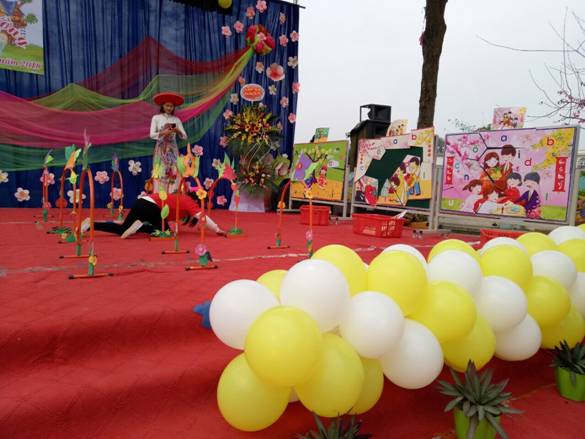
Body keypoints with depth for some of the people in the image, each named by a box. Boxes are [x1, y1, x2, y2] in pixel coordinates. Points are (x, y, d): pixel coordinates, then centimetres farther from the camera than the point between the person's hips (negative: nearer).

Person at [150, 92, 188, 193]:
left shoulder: (176, 120, 8)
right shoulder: (156, 118, 3)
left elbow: (184, 136, 3)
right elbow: (152, 135, -6)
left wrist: (178, 131, -16)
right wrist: (163, 133, -22)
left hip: (172, 150, 2)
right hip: (161, 150, -2)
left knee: (173, 174, -3)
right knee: (160, 174, -6)